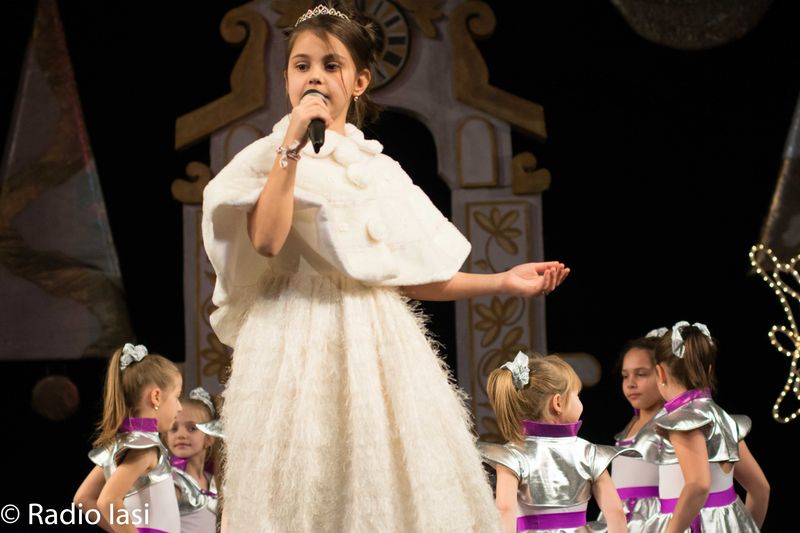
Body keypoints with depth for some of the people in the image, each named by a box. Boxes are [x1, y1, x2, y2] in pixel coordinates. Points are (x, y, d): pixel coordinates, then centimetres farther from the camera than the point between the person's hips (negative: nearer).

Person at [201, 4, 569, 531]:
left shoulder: (380, 170, 15)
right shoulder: (268, 159, 2)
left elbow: (405, 277, 14)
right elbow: (266, 240, -18)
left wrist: (503, 281, 11)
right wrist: (292, 146, -16)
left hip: (373, 344, 4)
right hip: (300, 345, -4)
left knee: (389, 477, -3)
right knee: (304, 486, -9)